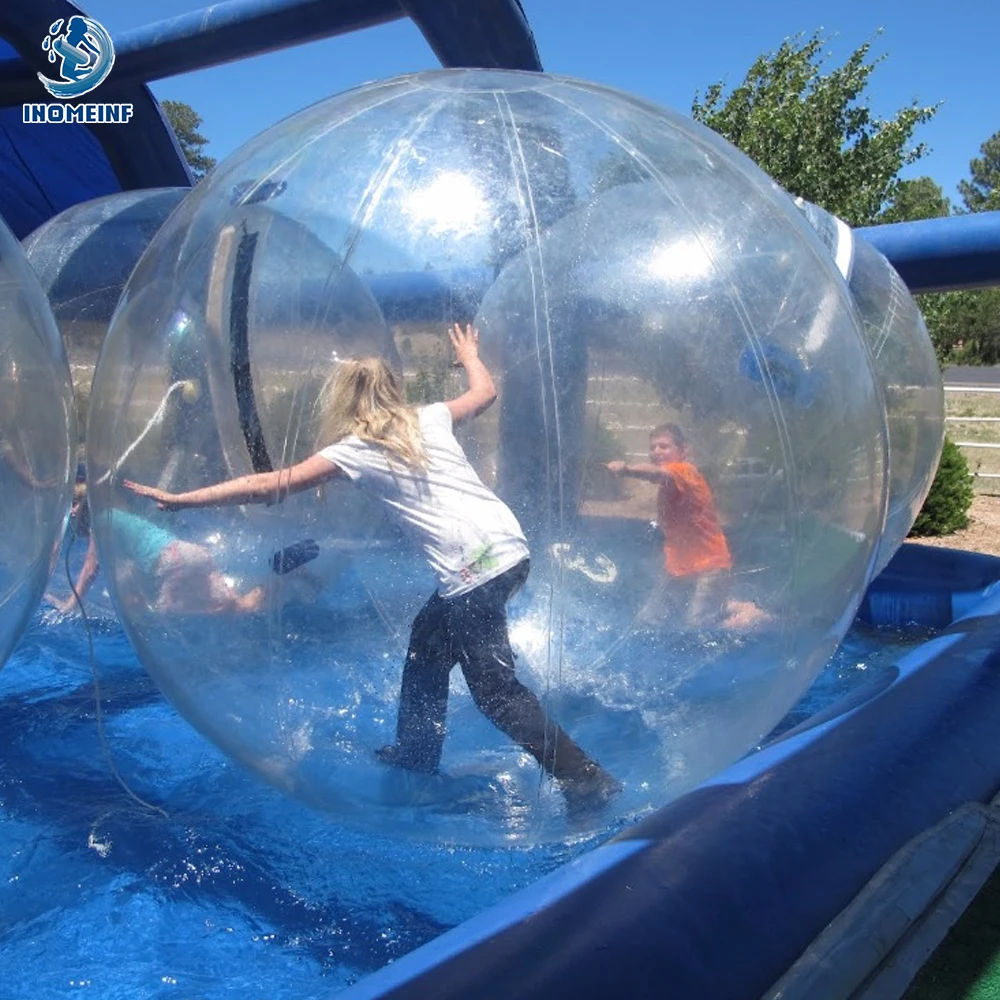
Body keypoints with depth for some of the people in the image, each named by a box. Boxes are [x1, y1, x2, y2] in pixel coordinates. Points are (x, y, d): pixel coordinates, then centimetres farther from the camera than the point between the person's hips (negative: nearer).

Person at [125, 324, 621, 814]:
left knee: (496, 689, 1)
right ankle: (415, 753, 36)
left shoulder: (356, 450, 0)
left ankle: (589, 781, 3)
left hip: (474, 570, -8)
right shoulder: (430, 418, 15)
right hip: (509, 547, 8)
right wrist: (470, 355, 54)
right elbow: (485, 392, 32)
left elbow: (272, 485, 0)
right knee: (427, 640, 23)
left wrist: (180, 499, 6)